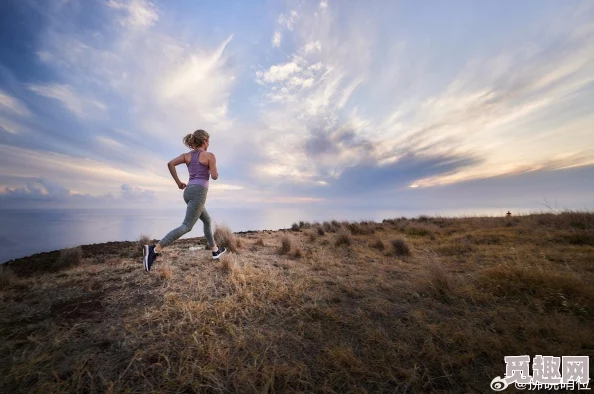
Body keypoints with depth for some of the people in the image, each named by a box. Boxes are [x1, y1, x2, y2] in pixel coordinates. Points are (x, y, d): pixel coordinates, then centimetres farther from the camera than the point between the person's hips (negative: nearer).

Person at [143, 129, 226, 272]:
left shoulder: (187, 155, 14)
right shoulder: (210, 155, -2)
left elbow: (170, 163, 0)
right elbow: (215, 177, -5)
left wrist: (178, 182, 7)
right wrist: (213, 167, 17)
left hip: (188, 192, 8)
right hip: (199, 193, -8)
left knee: (207, 220, 19)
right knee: (186, 227, -11)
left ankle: (215, 251, 25)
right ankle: (154, 250, -23)